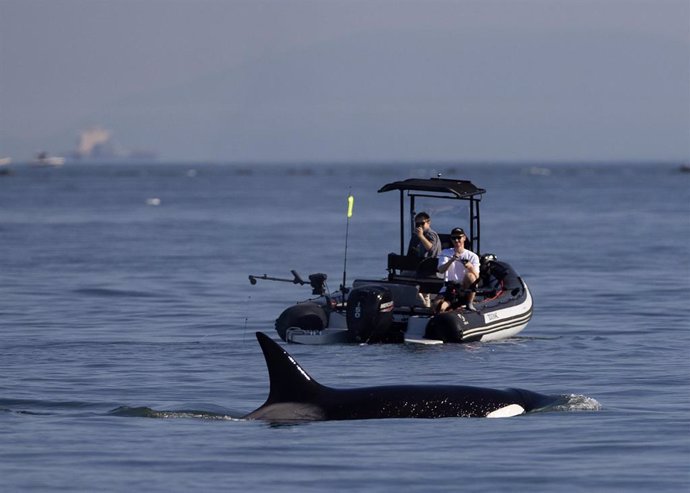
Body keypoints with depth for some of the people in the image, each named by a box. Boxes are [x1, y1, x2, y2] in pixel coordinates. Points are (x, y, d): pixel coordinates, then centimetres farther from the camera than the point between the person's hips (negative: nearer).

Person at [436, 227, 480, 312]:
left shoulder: (472, 256, 3)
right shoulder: (445, 253, 7)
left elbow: (476, 277, -10)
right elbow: (441, 270, -11)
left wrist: (470, 267, -31)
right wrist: (451, 260, -29)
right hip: (449, 289, 0)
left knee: (470, 276, -33)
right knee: (439, 307, -30)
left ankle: (470, 304, -17)